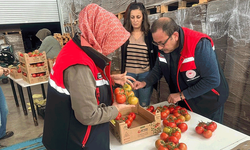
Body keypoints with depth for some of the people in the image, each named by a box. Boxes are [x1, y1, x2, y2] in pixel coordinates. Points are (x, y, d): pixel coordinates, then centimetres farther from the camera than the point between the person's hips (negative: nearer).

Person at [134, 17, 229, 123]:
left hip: (208, 103, -5)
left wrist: (182, 95, -25)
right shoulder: (164, 47, -9)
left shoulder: (200, 45, -30)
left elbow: (213, 80, -29)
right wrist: (144, 83, -13)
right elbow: (158, 69, 6)